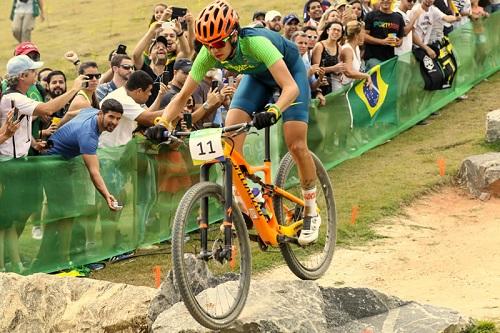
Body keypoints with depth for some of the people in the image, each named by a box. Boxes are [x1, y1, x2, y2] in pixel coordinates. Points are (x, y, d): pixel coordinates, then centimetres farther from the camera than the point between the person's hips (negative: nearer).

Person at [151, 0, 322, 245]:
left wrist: (273, 112, -67)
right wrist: (162, 122, -40)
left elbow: (291, 88, -49)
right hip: (258, 76, 5)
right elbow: (183, 95, -23)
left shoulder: (255, 43, -42)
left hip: (290, 70, -5)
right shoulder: (208, 55, -28)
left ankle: (311, 212, 8)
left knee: (296, 145, -12)